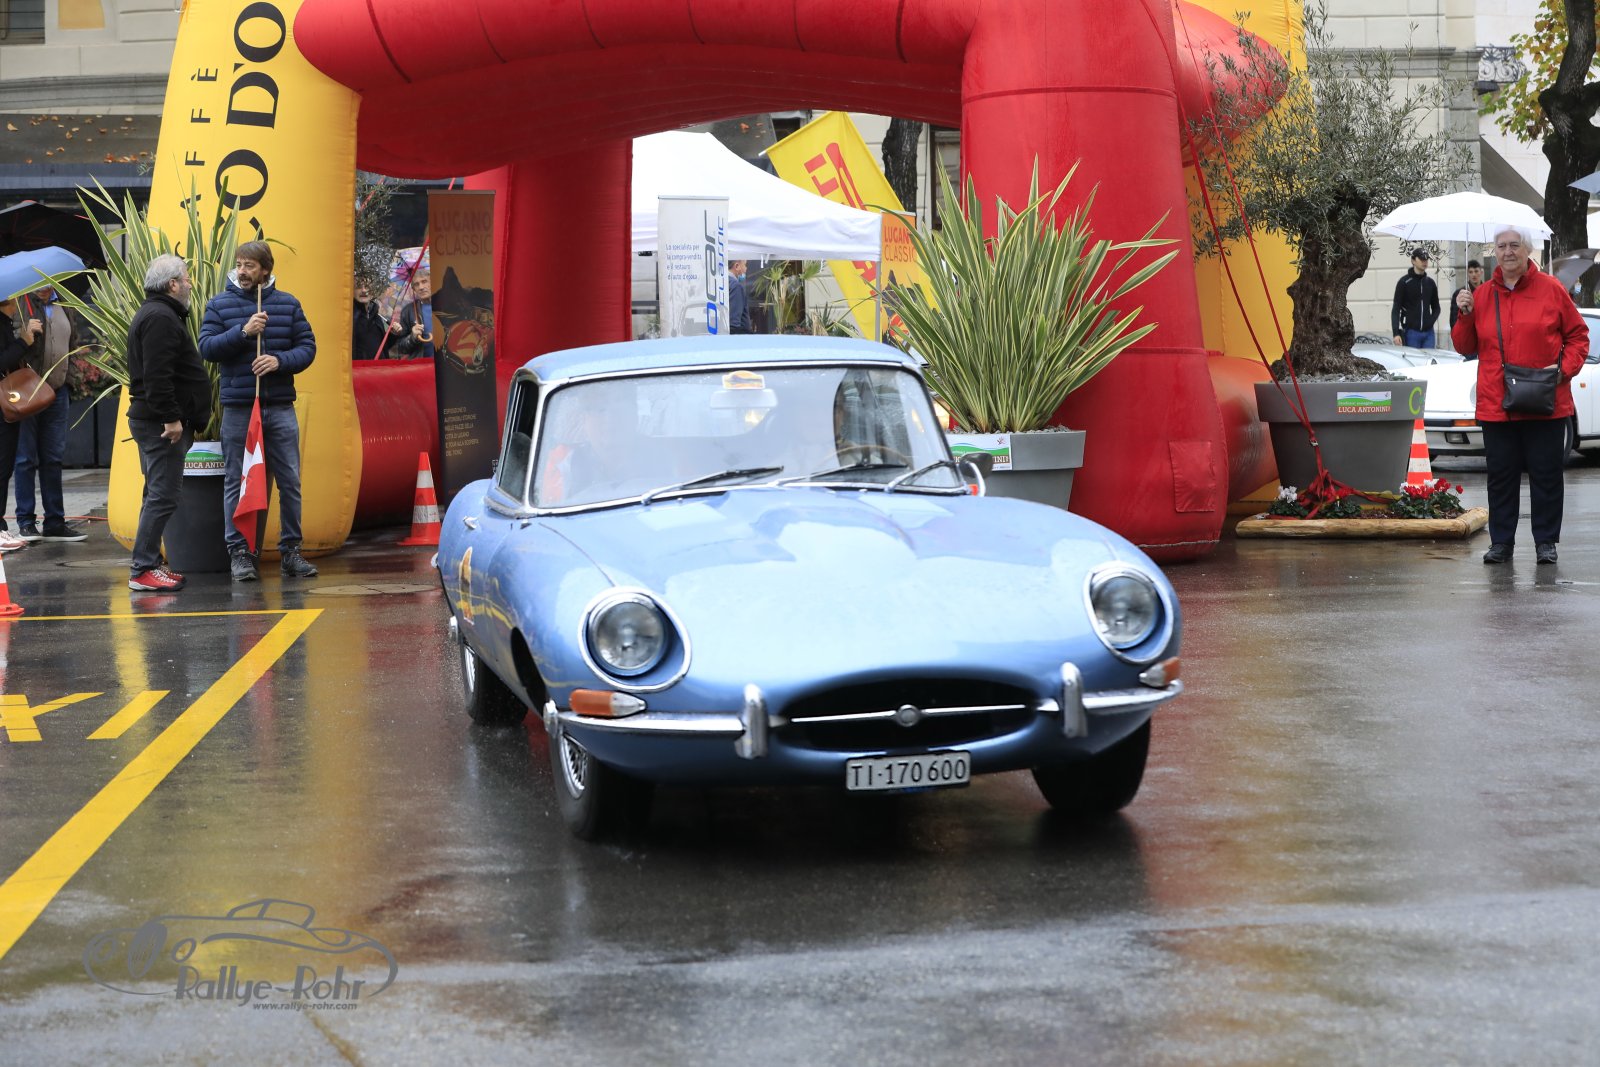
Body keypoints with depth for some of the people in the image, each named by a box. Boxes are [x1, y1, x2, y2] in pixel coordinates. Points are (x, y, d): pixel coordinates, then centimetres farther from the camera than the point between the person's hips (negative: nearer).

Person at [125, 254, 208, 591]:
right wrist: (171, 418, -23)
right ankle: (143, 570, -11)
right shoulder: (161, 318, -15)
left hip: (152, 421, 11)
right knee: (163, 496, -11)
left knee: (159, 494, 15)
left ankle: (151, 563, 20)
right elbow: (156, 376, -24)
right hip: (161, 423, -11)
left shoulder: (153, 314, 20)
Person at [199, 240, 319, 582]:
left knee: (290, 482, 3)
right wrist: (242, 332, -18)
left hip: (280, 407, 1)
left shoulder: (287, 304, 7)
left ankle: (290, 550, 12)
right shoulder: (220, 304, 4)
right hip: (237, 408, -1)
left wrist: (280, 360, -14)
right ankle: (239, 552, 9)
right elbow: (206, 347, -6)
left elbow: (307, 347, 4)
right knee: (236, 483, 2)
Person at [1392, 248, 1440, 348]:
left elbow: (1436, 307, 21)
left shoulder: (1430, 283, 13)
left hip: (1428, 332, 4)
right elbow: (1396, 309, -4)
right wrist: (1396, 333, -14)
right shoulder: (1404, 282, 0)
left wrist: (1432, 320, 0)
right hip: (1411, 332, -4)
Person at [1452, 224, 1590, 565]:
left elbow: (1578, 335, 5)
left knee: (1546, 473, 3)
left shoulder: (1551, 289, 1)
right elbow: (1465, 346, 12)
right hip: (1496, 405, 2)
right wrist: (1465, 316, -4)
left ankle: (1546, 541, 12)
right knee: (1501, 474, 5)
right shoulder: (1482, 294, 8)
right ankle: (1501, 541, 13)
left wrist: (1565, 367, -9)